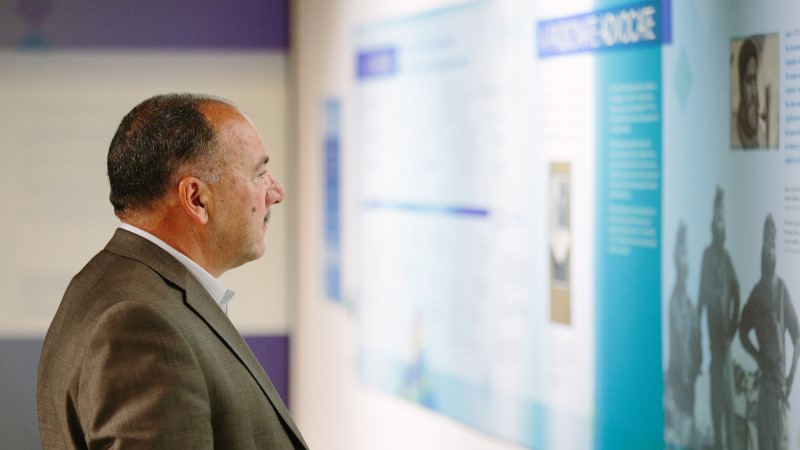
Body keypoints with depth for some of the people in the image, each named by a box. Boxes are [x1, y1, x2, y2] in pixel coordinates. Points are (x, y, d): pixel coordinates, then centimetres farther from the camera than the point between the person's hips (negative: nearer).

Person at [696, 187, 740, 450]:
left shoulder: (726, 256, 9)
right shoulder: (708, 254, -3)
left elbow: (736, 291, 14)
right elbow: (702, 294, -4)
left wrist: (734, 325, 7)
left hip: (725, 329, 4)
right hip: (714, 331, -4)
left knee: (727, 383, 6)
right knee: (717, 387, -2)